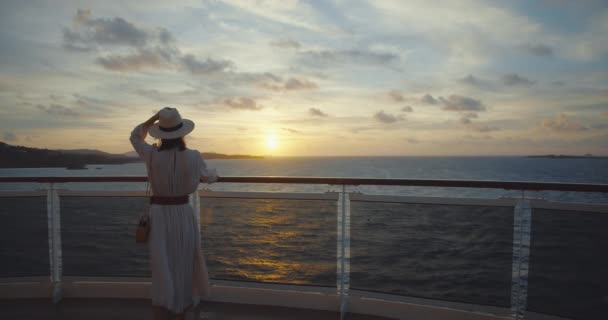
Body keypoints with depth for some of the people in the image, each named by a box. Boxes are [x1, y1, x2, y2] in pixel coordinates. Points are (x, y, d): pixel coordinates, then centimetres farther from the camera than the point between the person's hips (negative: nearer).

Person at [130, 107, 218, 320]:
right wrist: (213, 173, 33)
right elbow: (209, 177, 10)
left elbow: (135, 136, 14)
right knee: (183, 268, 17)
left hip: (159, 216, 0)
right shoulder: (193, 157, -10)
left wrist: (154, 118, 5)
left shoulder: (152, 155, -8)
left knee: (161, 271, 9)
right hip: (183, 215, 0)